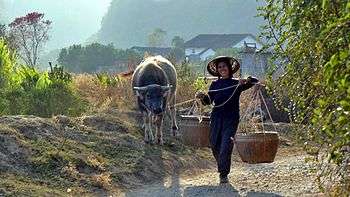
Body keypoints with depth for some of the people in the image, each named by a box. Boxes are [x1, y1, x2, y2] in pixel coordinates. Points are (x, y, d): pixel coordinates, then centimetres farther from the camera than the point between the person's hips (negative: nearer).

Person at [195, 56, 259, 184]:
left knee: (226, 145, -16)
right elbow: (209, 100, 3)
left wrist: (247, 80, -23)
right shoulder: (215, 84, 12)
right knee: (214, 145, 4)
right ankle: (222, 168, 30)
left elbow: (255, 81, -2)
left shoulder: (236, 84, 6)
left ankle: (224, 174, -13)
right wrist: (202, 97, -18)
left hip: (231, 119, -3)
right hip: (216, 117, 3)